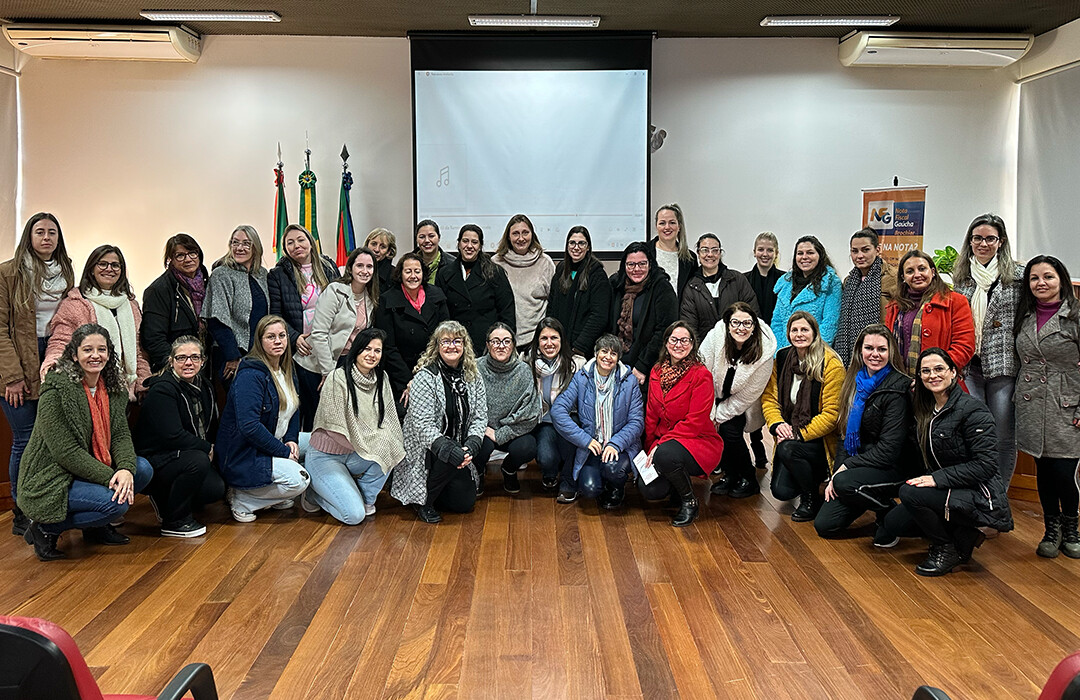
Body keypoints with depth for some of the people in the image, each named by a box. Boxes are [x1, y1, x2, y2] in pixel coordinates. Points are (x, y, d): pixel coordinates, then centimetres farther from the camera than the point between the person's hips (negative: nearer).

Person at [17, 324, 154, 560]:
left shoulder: (114, 388, 4)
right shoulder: (56, 389, -19)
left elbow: (121, 434, -2)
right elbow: (65, 451, -22)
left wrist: (126, 469, -23)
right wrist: (110, 477, -26)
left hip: (90, 469, 8)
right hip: (51, 482, -7)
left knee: (143, 469, -11)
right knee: (116, 503, -25)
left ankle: (96, 527, 9)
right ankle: (45, 528, -2)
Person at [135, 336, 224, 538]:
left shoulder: (205, 386, 7)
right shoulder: (162, 390, -18)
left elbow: (212, 428, 18)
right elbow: (173, 435, -25)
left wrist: (211, 448, -2)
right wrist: (207, 448, -15)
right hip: (155, 459, -8)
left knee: (217, 489, -11)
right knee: (198, 461, -34)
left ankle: (165, 498, 17)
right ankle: (173, 522, -16)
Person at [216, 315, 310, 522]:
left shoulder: (287, 371, 8)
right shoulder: (250, 376, -21)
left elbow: (293, 409, 19)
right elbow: (249, 427, -27)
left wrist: (291, 440, -1)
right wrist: (283, 452, -21)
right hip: (243, 456, -10)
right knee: (297, 480, -26)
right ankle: (240, 499, -4)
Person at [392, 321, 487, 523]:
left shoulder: (473, 377, 2)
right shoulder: (425, 378, -15)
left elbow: (480, 417, 1)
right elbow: (422, 425, -22)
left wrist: (470, 447, -18)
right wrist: (450, 450, -33)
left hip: (460, 448, 6)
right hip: (424, 451, -5)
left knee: (465, 502, -3)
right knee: (449, 458, -35)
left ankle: (434, 488, 25)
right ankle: (422, 500, -10)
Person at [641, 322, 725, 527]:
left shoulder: (701, 375, -12)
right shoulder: (657, 372, 7)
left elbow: (695, 422, -16)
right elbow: (651, 415, 11)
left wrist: (660, 445, -20)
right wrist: (650, 448, 0)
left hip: (699, 441, -5)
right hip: (661, 442, 5)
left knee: (665, 454, -37)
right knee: (648, 489, -18)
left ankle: (689, 502, -9)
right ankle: (677, 484, 19)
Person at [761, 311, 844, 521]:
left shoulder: (831, 364, -12)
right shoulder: (782, 358, 4)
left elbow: (831, 413, -14)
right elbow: (769, 398, 5)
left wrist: (800, 434, -21)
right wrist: (777, 424, -14)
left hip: (820, 439, -5)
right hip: (790, 436, 5)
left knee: (787, 449, -34)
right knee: (781, 491, -10)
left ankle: (812, 499, -7)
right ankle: (811, 476, 25)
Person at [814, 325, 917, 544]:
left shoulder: (897, 389, -16)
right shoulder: (856, 381, 5)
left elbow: (889, 450, -20)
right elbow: (846, 434, 8)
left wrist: (846, 467, -16)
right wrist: (836, 473, -2)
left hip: (895, 469, -7)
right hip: (859, 465, 7)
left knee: (845, 482, -34)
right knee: (824, 525, -2)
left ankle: (891, 515, -6)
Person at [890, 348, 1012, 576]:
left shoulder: (972, 410, -16)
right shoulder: (926, 411, 8)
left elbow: (985, 465, -21)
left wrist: (937, 479, -23)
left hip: (980, 497, -9)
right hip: (949, 493, 9)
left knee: (909, 493, -25)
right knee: (893, 521, -1)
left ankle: (947, 549, -3)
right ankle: (964, 536, 10)